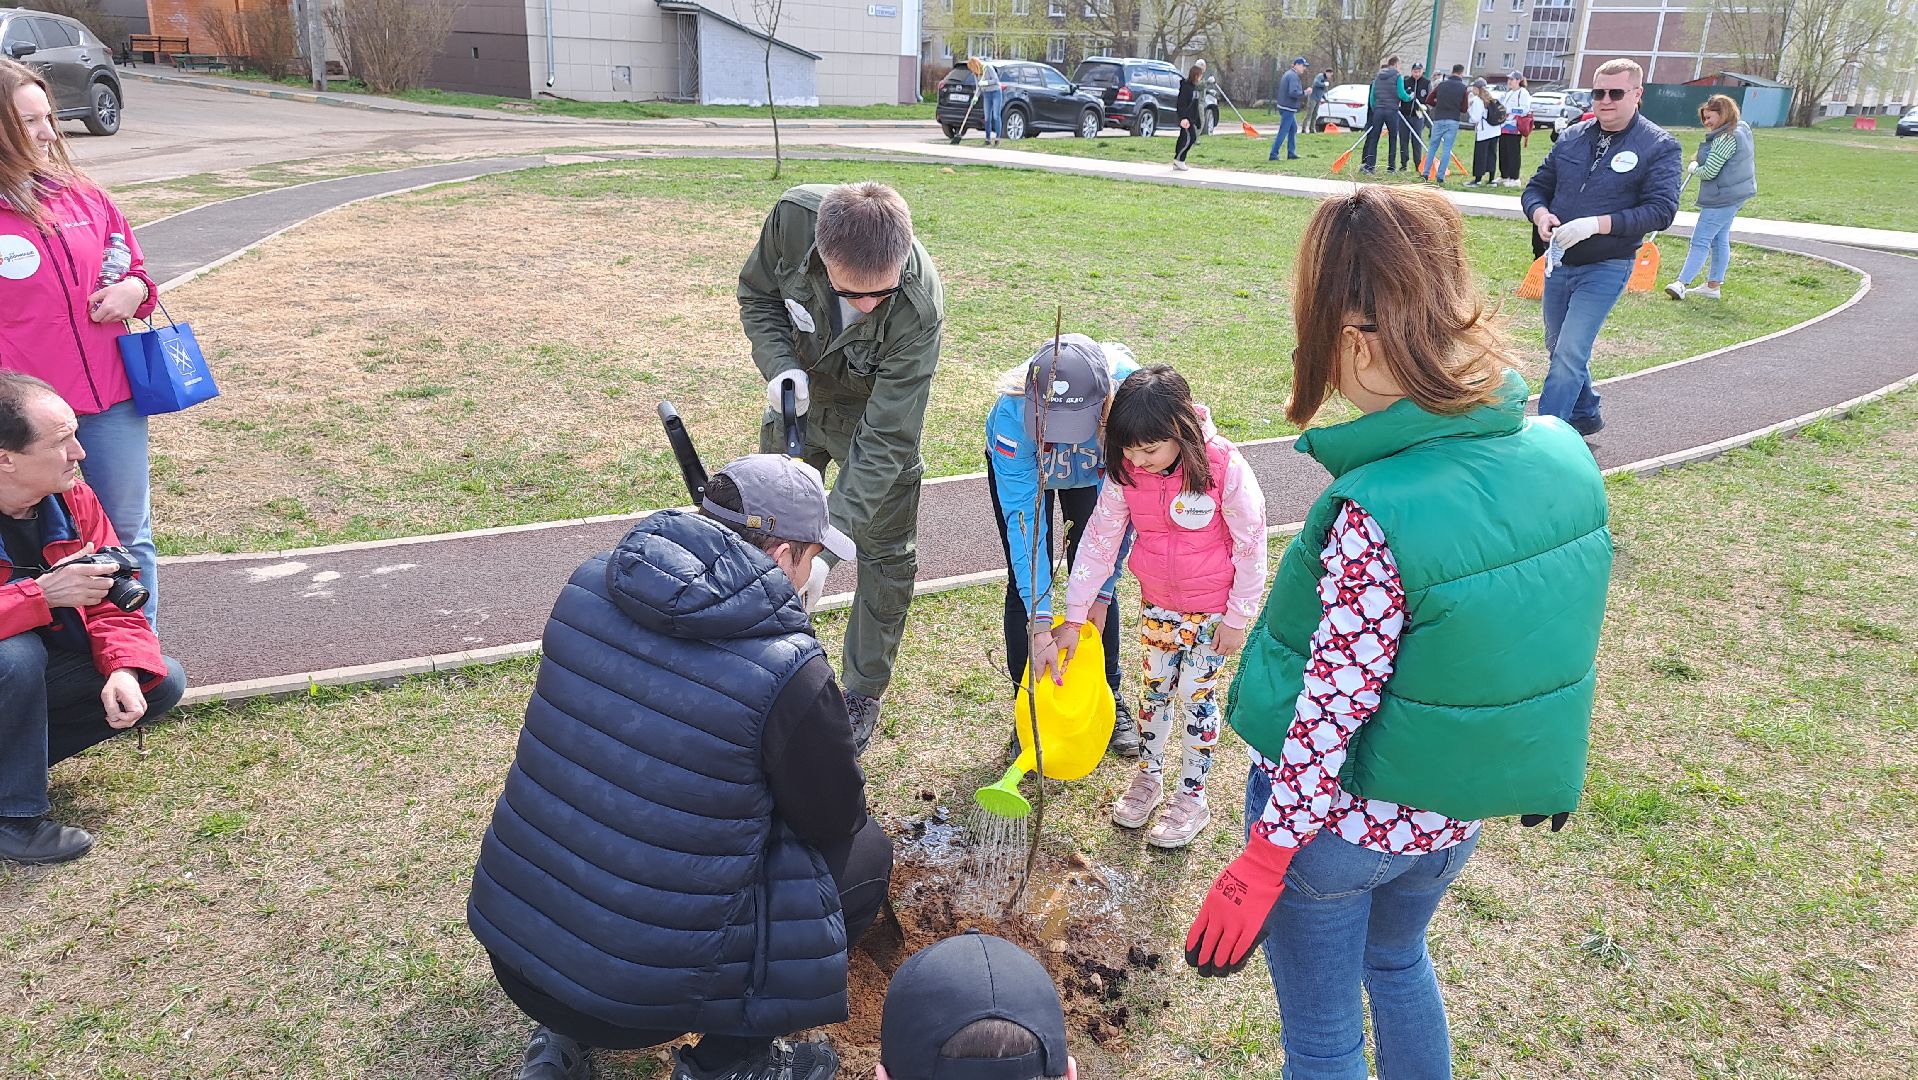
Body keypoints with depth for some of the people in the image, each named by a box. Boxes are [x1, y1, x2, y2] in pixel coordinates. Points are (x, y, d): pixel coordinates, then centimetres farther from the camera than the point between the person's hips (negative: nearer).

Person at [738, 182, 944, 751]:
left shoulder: (919, 308, -41)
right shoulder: (794, 216, -34)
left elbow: (884, 439, -37)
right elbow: (757, 293, -11)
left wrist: (828, 543, -43)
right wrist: (779, 367, -29)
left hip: (876, 412, -3)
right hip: (799, 397, 4)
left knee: (886, 555, 5)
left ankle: (863, 693, 26)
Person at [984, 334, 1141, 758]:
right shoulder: (1013, 413, -43)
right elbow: (1022, 520, -41)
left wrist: (1101, 594, -25)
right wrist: (1040, 626, -43)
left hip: (1093, 474, 1)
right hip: (1021, 465, -1)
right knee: (1026, 584, -2)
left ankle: (1110, 696, 22)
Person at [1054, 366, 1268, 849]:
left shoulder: (1224, 468, -26)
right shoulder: (1125, 472, -15)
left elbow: (1251, 546, -16)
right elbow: (1099, 542, -7)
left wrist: (1237, 617, -10)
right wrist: (1073, 618, -6)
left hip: (1212, 609, -4)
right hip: (1157, 604, 4)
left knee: (1195, 695, 7)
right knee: (1156, 689, 16)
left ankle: (1192, 798, 25)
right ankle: (1148, 777, 37)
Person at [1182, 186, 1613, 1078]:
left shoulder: (1375, 516, -33)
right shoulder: (1561, 453, -13)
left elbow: (1331, 713, -26)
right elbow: (1550, 632, 0)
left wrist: (1259, 866, -13)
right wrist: (1544, 765, 17)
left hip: (1335, 817, -6)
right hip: (1454, 815, 6)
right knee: (1398, 961, 35)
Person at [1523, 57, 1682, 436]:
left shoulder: (1660, 146, -7)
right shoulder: (1572, 137, 7)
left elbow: (1661, 210, -15)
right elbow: (1537, 187, 12)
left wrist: (1596, 224, -27)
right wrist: (1540, 214, -13)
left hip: (1605, 269, -6)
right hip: (1558, 262, 6)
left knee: (1570, 355, -14)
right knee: (1558, 348, 18)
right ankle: (1585, 415, 38)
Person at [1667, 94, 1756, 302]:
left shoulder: (1726, 139, -20)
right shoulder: (1741, 129, 12)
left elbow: (1709, 172, -19)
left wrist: (1694, 168, 0)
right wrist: (1700, 163, 8)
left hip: (1723, 197, -10)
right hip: (1733, 194, 10)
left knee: (1700, 240, -11)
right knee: (1720, 240, 13)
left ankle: (1682, 284, -12)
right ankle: (1713, 285, 18)